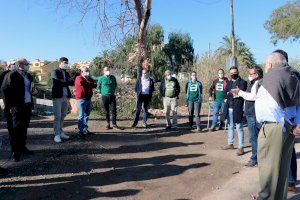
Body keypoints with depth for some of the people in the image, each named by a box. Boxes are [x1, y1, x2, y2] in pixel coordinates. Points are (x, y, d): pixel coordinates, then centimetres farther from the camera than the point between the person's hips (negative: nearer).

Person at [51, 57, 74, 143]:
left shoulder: (66, 73, 18)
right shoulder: (55, 72, -1)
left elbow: (72, 82, 4)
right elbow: (58, 83, -15)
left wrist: (64, 82, -11)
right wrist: (67, 82, -5)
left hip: (65, 97, 6)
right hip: (57, 96, -6)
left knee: (63, 116, 10)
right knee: (57, 116, -4)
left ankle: (61, 132, 19)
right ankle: (56, 135, 0)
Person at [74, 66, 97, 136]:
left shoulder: (89, 79, 19)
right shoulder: (79, 78, -3)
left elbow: (95, 85, 4)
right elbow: (84, 84, -22)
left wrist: (88, 84, -13)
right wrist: (91, 84, -6)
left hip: (88, 99, 7)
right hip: (81, 99, -7)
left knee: (86, 115, 12)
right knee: (81, 116, -5)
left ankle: (85, 129, 20)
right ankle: (81, 130, -1)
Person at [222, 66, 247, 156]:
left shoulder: (242, 82, -4)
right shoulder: (229, 83, 14)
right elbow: (224, 95, 4)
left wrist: (230, 94, -11)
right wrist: (232, 95, -13)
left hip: (237, 108, -6)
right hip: (229, 108, 6)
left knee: (239, 128, -1)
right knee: (230, 127, 17)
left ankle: (241, 147, 6)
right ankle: (230, 144, 30)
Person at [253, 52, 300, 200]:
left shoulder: (271, 76, -11)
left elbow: (273, 105, -21)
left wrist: (285, 124, -12)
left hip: (273, 128, -8)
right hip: (288, 128, 8)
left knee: (268, 164, 4)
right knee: (283, 164, 18)